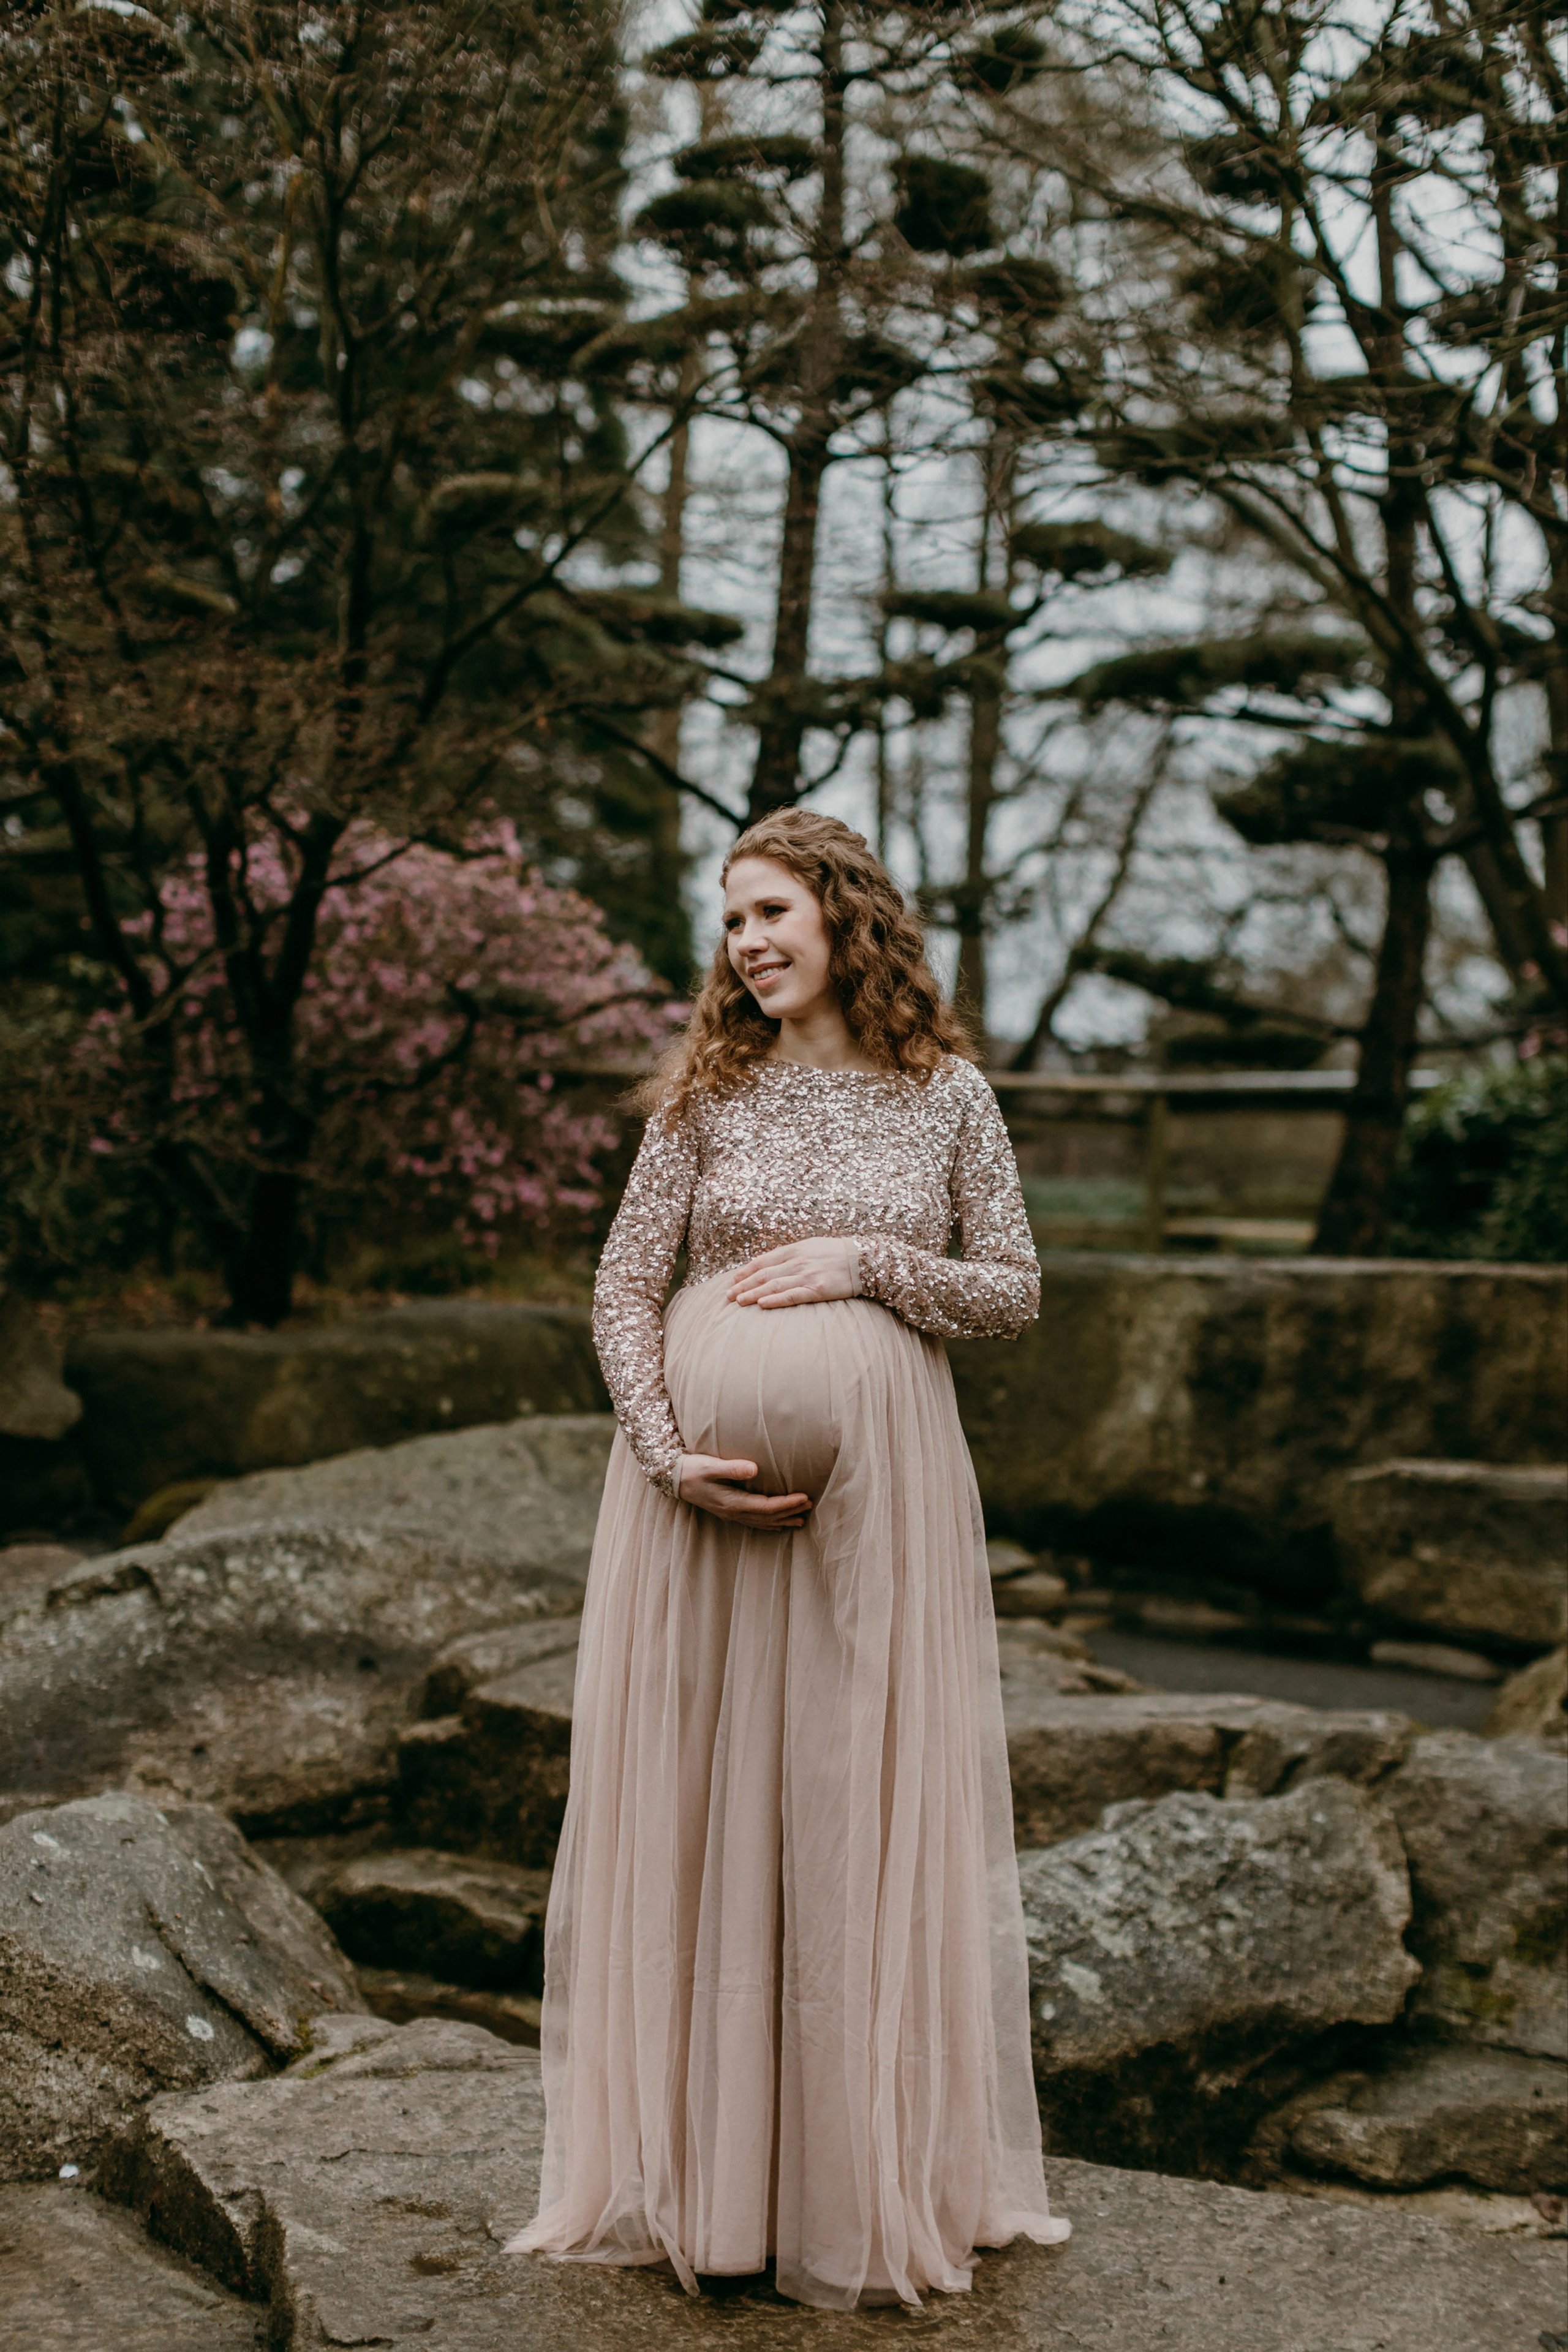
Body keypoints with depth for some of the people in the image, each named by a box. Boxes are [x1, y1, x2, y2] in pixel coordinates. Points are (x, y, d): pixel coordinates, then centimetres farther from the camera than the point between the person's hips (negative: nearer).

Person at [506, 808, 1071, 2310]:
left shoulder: (946, 1095, 4)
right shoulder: (706, 1095, 4)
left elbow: (1015, 1294, 5)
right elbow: (623, 1291, 0)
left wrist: (868, 1260, -11)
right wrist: (671, 1456, -14)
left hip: (879, 1491, 0)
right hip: (704, 1491, 1)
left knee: (871, 1810, 3)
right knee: (700, 1810, 4)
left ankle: (876, 2182, 17)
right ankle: (701, 2174, 16)